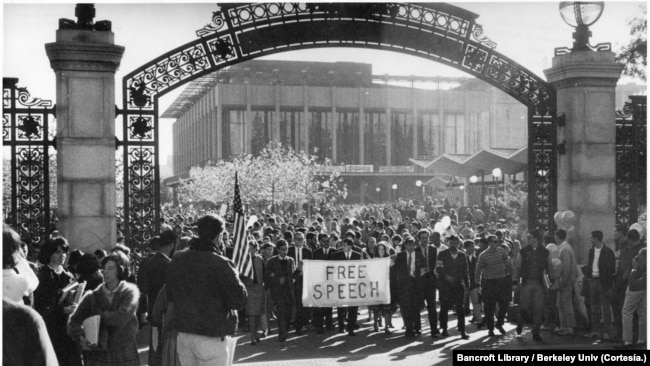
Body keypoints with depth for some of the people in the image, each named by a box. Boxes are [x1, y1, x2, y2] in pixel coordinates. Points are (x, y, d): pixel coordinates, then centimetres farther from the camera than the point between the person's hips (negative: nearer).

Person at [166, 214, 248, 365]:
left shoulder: (177, 260, 3)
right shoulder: (221, 265, -17)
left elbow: (170, 296, 12)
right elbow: (240, 300, -16)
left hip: (183, 335, 6)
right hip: (212, 339, -6)